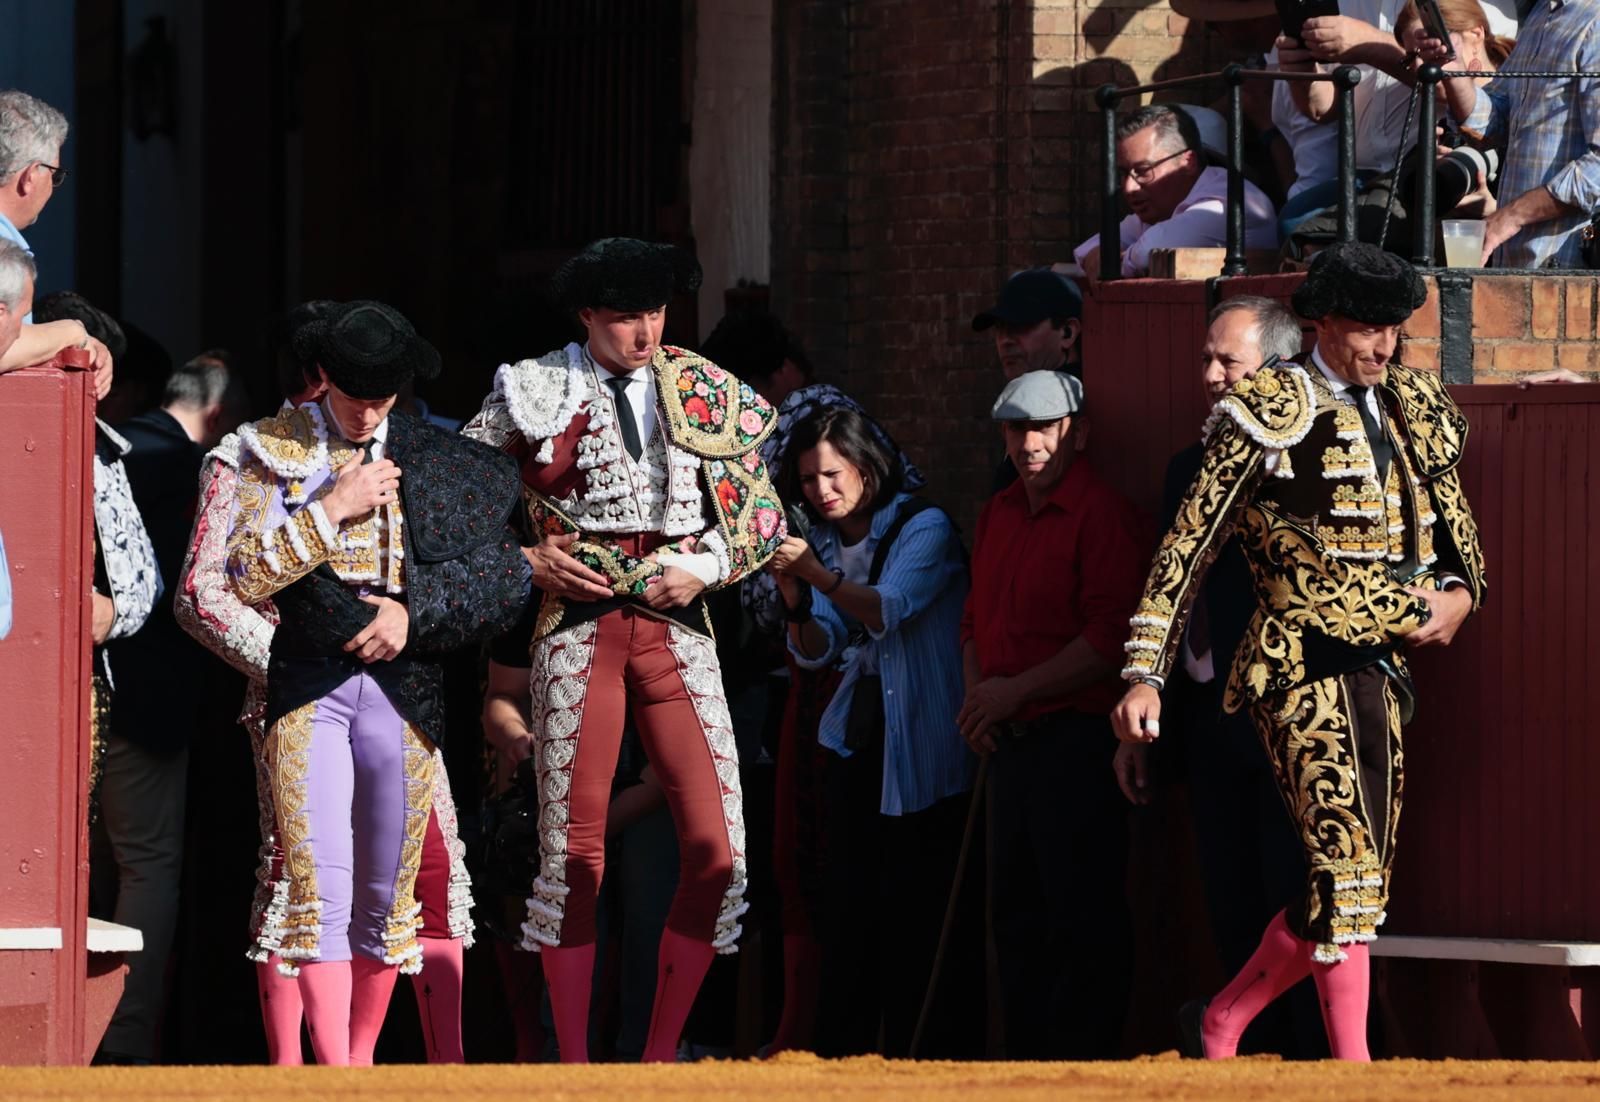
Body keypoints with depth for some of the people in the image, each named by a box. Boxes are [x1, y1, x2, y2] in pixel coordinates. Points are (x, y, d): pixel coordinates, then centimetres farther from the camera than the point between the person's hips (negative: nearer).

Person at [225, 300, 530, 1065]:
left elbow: (503, 573, 10)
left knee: (386, 894, 6)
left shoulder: (437, 458, 10)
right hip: (309, 684, -2)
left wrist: (414, 610, -5)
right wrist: (334, 508, -9)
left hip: (403, 688, 2)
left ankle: (361, 1057, 18)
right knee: (321, 886, -13)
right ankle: (335, 1076, -18)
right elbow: (245, 575, -1)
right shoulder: (272, 451, 6)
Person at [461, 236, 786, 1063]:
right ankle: (573, 1065, 2)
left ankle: (660, 1055, 5)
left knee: (716, 848, -8)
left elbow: (761, 513, 14)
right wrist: (528, 563, -5)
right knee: (574, 851, -4)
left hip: (675, 626, 2)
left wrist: (706, 567, -3)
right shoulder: (533, 394, 3)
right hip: (579, 624, -2)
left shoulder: (706, 395, 9)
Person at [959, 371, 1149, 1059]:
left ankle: (1083, 1061, -4)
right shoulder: (999, 515, 15)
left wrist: (1017, 691, -15)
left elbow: (1109, 638, -17)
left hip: (1077, 737, -9)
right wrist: (977, 693, 4)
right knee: (1015, 911, 13)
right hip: (1012, 742, 9)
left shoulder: (1103, 515, -10)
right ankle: (1025, 1058, 20)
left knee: (1080, 918, -7)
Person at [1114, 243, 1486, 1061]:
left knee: (1352, 887, 9)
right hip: (1304, 670, -7)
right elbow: (1189, 547, -6)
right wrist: (1145, 673, -12)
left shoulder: (1411, 411, 13)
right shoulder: (1273, 416, -6)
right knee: (1347, 868, -18)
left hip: (1377, 674, 7)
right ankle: (1353, 1069, -16)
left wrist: (1460, 595, 2)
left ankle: (1222, 1023, 24)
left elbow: (1454, 529, 25)